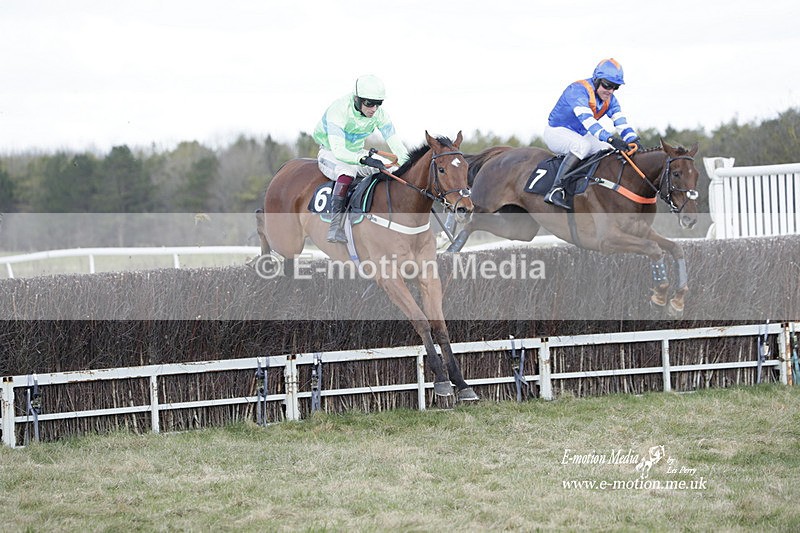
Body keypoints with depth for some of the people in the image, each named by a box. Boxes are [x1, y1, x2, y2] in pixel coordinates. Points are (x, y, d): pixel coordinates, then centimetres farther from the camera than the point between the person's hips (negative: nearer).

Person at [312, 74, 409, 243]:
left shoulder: (379, 113, -13)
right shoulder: (339, 110, -30)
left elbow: (395, 144, -12)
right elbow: (338, 151, -38)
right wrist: (364, 159, -54)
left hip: (358, 154, 6)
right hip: (330, 154, -6)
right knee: (347, 172, -39)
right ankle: (335, 226, -43)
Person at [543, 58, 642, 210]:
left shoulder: (610, 99, -2)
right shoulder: (578, 91, -28)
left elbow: (621, 123, -8)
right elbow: (587, 120, -41)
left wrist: (634, 142, -28)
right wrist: (610, 139, -52)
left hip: (580, 135, 9)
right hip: (556, 131, -9)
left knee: (613, 152, -4)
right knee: (583, 145, -37)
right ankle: (555, 190, -40)